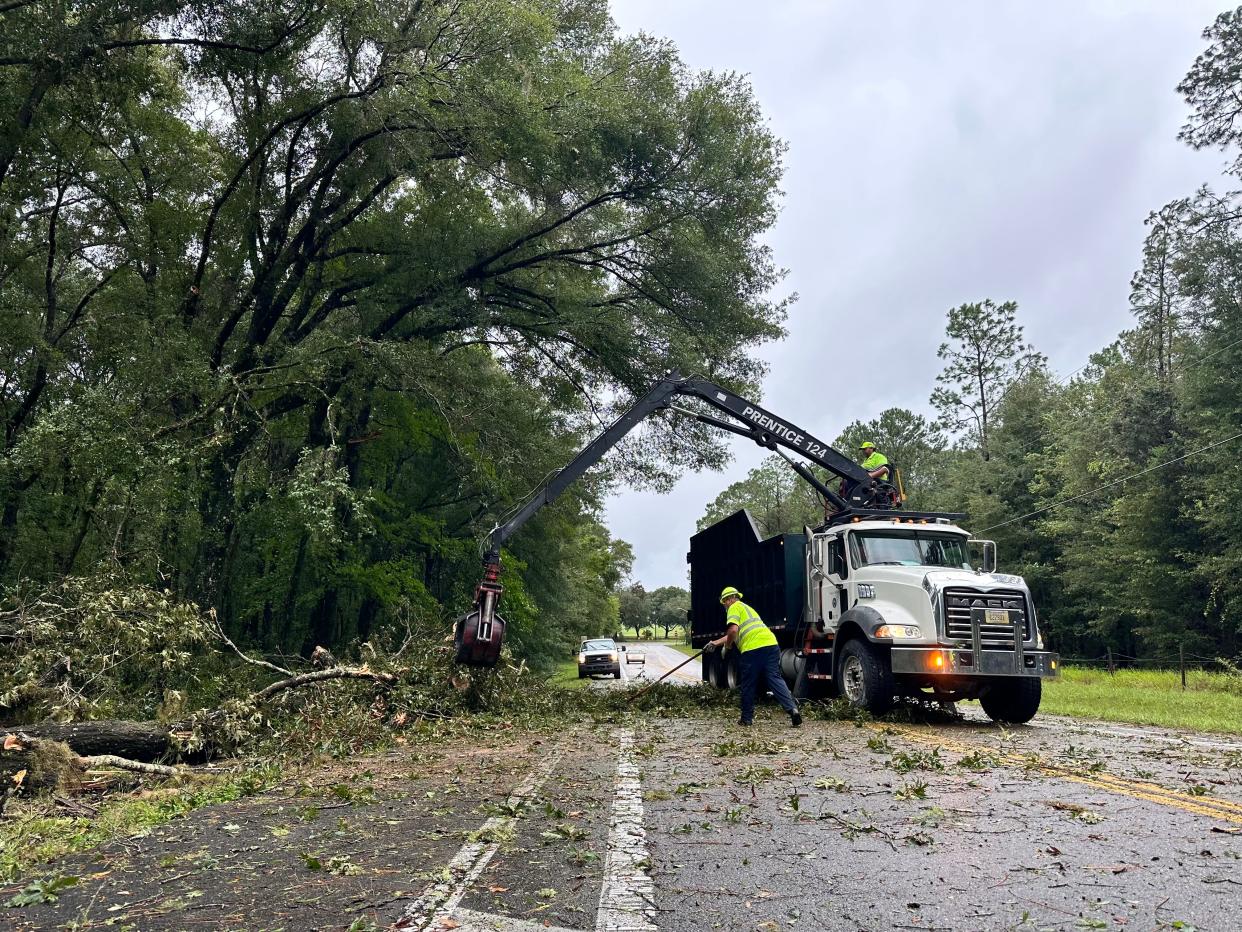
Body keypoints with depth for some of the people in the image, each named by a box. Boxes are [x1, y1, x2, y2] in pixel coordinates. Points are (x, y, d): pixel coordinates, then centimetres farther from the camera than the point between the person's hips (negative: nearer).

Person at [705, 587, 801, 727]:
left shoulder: (734, 608, 7)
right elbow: (737, 634, 41)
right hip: (771, 644, 7)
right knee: (775, 678, 2)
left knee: (748, 685, 6)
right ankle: (792, 708, -16)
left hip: (752, 650, -7)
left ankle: (747, 718, 16)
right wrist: (716, 643, 44)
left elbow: (733, 630, -11)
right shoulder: (747, 608, 34)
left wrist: (726, 646, 6)